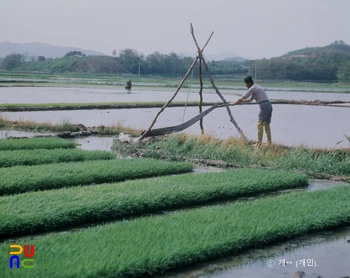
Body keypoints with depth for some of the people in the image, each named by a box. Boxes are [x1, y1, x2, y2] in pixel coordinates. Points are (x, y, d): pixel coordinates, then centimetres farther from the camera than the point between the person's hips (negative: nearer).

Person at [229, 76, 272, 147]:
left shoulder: (253, 88, -5)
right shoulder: (256, 87, 25)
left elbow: (242, 98, -4)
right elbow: (250, 99, 36)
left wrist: (234, 103, 8)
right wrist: (239, 101, 38)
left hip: (264, 105, -9)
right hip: (269, 105, 9)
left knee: (260, 124, -7)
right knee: (266, 124, 11)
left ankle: (259, 143, -9)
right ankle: (269, 142, 10)